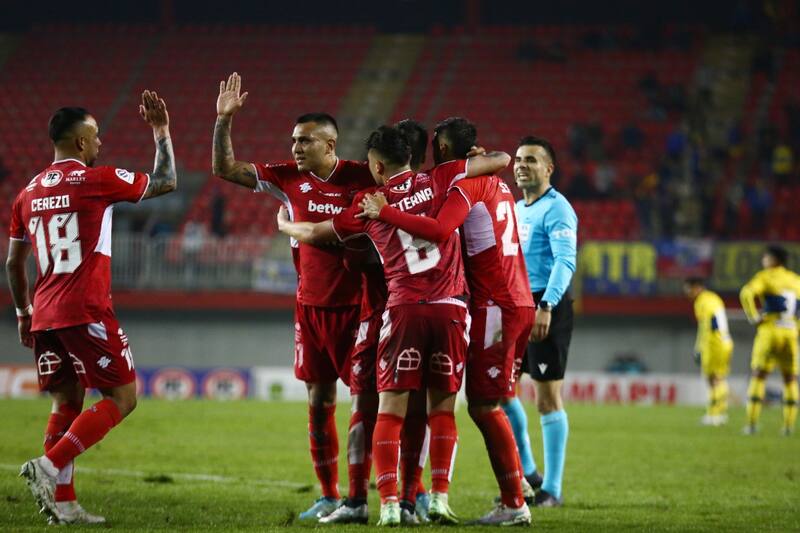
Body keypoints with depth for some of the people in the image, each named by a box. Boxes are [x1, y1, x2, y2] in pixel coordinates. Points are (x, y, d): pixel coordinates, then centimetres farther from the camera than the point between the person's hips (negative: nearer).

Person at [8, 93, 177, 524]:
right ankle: (49, 467, -13)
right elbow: (165, 182, 5)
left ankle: (63, 502, 5)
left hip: (44, 315, 7)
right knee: (123, 397, 0)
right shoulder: (96, 181, -6)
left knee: (66, 405, 12)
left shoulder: (28, 194, 13)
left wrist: (23, 313, 28)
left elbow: (13, 264, 18)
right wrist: (162, 132, 16)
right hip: (86, 312, -7)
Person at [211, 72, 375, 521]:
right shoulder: (288, 178, 2)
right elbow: (225, 169, 4)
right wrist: (224, 120, -5)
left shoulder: (361, 178, -10)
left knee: (366, 397, -5)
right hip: (311, 307, 5)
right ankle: (329, 496, 16)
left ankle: (359, 495, -2)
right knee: (320, 400, 8)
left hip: (355, 306, -5)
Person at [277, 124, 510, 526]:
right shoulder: (440, 180, 7)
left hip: (404, 309, -1)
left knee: (390, 409, 4)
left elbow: (315, 233, 20)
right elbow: (501, 160, 7)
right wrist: (483, 158, 30)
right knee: (442, 406, 10)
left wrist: (286, 226, 41)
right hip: (451, 309, 1)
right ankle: (440, 497, 3)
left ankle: (389, 503, -5)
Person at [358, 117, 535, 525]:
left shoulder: (467, 182, -10)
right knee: (487, 404, 11)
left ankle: (514, 504, -6)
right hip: (519, 302, 9)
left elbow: (438, 231, -25)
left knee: (485, 405, -6)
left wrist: (385, 212, -21)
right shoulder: (495, 182, 19)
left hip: (495, 305, -9)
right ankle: (512, 497, 10)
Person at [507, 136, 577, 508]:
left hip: (547, 309, -9)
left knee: (547, 397, -6)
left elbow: (565, 262, -21)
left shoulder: (555, 209, -10)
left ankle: (551, 488, -1)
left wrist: (546, 306, -31)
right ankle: (525, 471, 19)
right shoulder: (515, 209, 17)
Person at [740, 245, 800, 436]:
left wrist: (754, 318, -9)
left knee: (758, 377, 4)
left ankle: (752, 423, -4)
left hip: (769, 332, -3)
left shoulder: (766, 276, 0)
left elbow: (747, 293, -18)